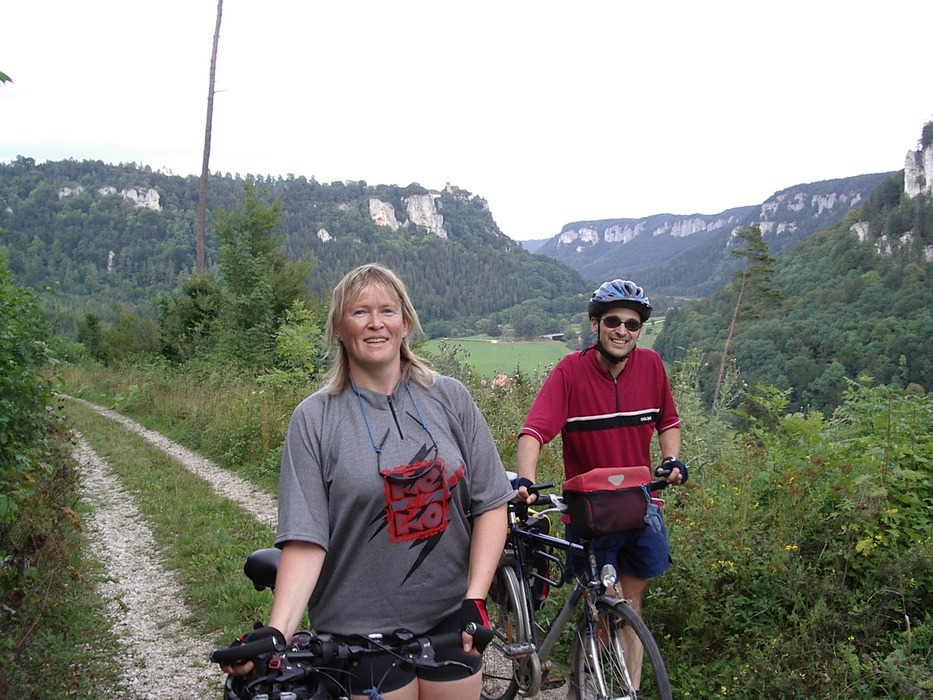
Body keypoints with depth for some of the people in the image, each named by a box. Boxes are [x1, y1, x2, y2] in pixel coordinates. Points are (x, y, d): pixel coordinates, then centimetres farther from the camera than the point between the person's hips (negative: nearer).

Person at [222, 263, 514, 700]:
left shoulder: (449, 397, -1)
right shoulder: (314, 418, -6)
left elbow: (490, 503, 0)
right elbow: (306, 538, -11)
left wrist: (476, 598, -8)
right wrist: (277, 631, -22)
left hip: (449, 618, 2)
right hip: (360, 629, -2)